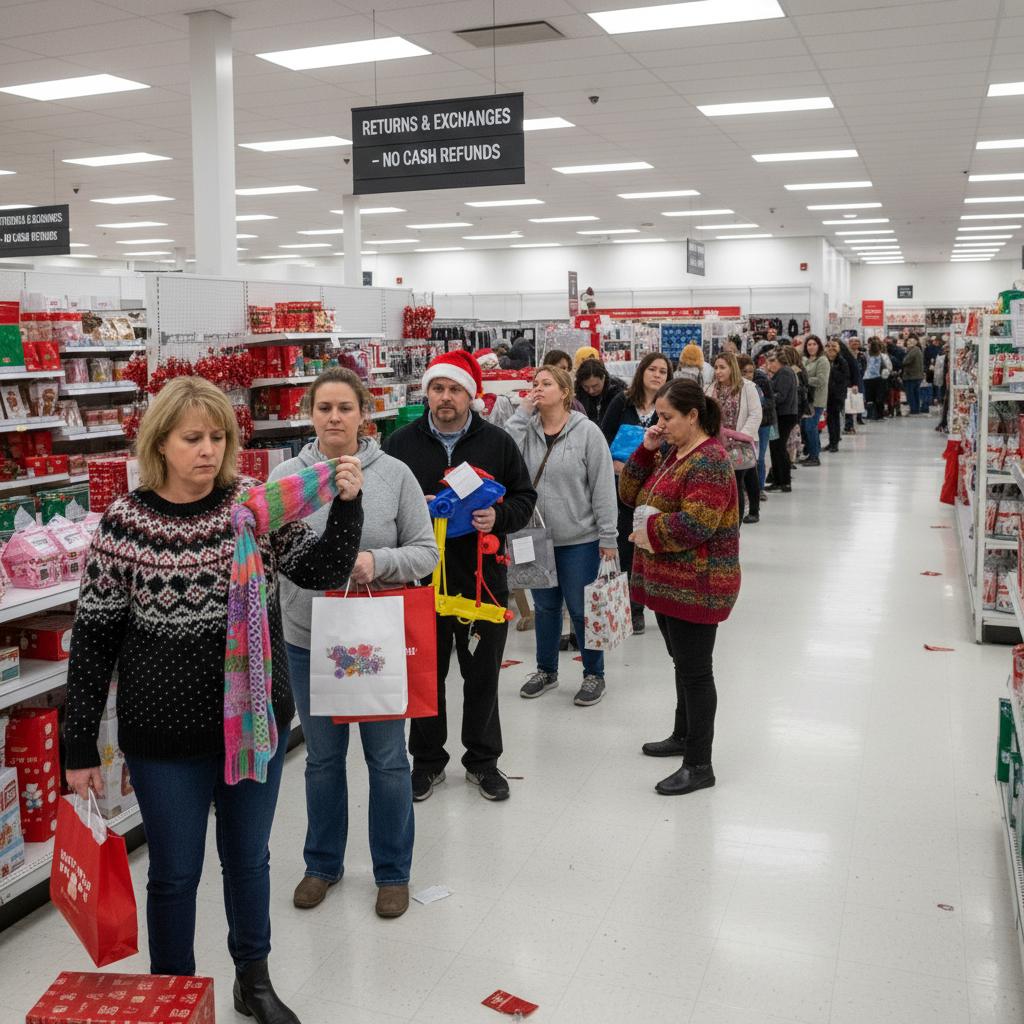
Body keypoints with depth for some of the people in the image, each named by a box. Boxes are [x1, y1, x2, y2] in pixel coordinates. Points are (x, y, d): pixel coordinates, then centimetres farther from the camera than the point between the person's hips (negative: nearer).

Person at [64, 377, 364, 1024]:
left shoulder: (255, 503, -6)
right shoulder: (125, 523, -10)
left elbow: (321, 572, -10)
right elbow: (94, 638, -5)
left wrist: (347, 506, -26)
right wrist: (80, 747, -3)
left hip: (258, 720, 2)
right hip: (166, 735, -2)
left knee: (249, 857, 20)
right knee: (176, 873, 14)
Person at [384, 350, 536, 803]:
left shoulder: (497, 442, 2)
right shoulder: (401, 442, 2)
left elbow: (525, 498, 6)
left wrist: (499, 517, -15)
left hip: (483, 578, 0)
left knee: (482, 675, 11)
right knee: (426, 673, 12)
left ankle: (482, 759, 28)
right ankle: (427, 759, 30)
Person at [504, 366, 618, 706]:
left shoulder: (587, 431, -9)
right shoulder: (525, 429, 1)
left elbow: (603, 486, -8)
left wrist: (608, 537, -10)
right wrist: (522, 413, -15)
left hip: (579, 539, -4)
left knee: (581, 609, 6)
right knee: (545, 607, 18)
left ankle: (594, 675, 24)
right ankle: (546, 670, 35)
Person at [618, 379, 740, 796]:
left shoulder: (709, 461, -18)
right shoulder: (672, 453, 13)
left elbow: (696, 523, -29)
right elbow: (630, 494, 12)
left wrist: (650, 532, -14)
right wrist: (646, 451, -1)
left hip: (696, 586, -10)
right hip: (668, 581, 10)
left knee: (694, 669, -2)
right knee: (683, 663, 21)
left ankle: (699, 765, 7)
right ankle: (684, 736, 38)